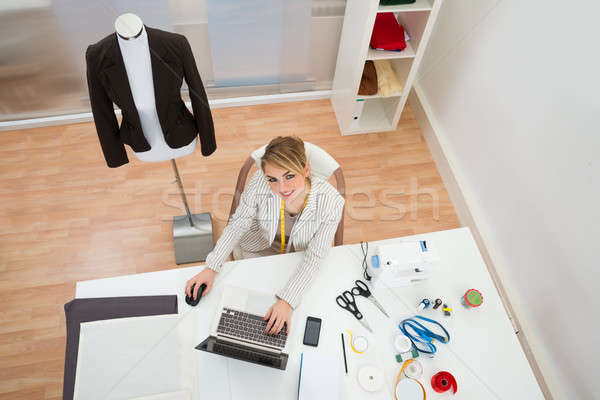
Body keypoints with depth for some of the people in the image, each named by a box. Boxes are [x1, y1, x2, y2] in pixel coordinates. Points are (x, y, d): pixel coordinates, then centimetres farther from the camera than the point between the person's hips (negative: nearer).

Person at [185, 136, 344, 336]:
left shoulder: (330, 201, -34)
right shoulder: (259, 182, -33)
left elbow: (313, 258, -25)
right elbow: (238, 225, -17)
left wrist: (287, 301, -34)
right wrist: (211, 268, -23)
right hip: (257, 251, 1)